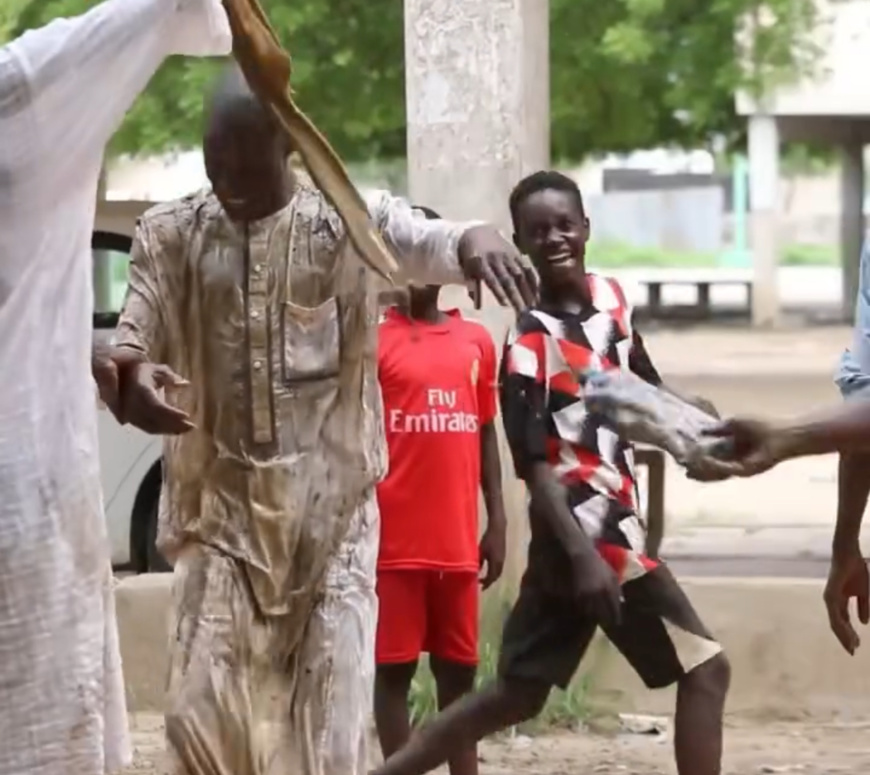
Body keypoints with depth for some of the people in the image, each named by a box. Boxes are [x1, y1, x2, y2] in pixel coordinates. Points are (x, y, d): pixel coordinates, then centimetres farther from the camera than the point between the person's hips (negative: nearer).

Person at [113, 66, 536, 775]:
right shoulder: (171, 234, 4)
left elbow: (430, 242, -22)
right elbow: (131, 345, 1)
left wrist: (477, 240, -48)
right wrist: (124, 373, -25)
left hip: (331, 508, -2)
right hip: (222, 505, 2)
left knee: (329, 715, -3)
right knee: (200, 710, -3)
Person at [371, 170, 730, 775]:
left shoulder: (611, 298, 10)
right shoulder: (531, 341, -14)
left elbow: (643, 388, 24)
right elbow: (534, 464, -18)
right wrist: (582, 555, -27)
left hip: (616, 526, 8)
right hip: (587, 538, -8)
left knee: (514, 697, 13)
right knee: (705, 670, -6)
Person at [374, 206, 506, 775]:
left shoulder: (476, 342, 10)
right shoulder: (373, 341, -2)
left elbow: (486, 435, 14)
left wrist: (496, 524, 10)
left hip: (457, 542, 4)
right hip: (394, 541, -4)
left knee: (459, 667, 9)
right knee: (394, 667, 2)